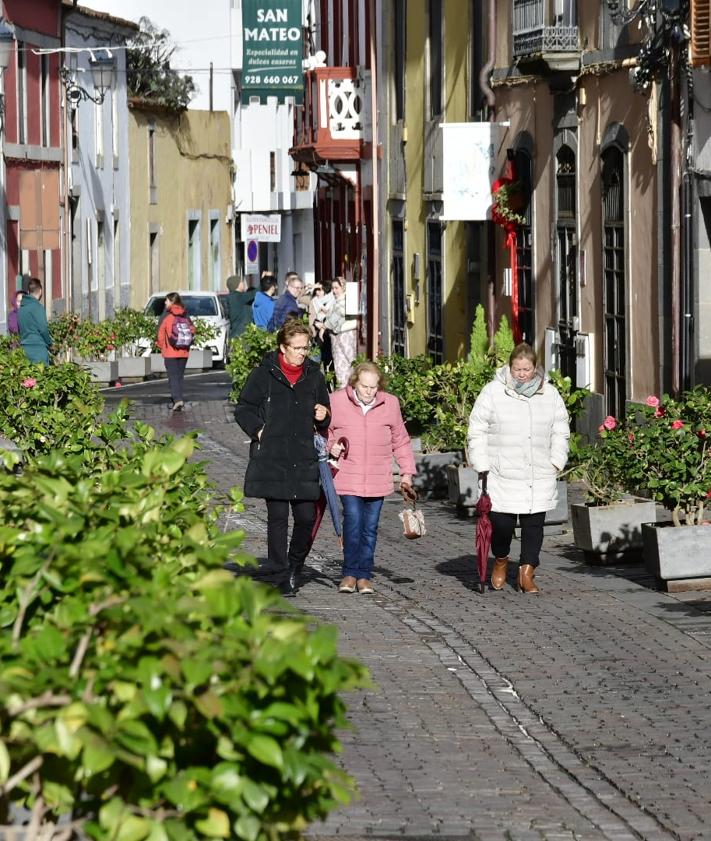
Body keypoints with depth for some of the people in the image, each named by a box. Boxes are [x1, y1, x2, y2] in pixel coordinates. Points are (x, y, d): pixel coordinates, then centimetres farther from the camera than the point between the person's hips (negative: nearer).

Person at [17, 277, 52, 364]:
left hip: (24, 350, 7)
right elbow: (43, 329, -12)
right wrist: (49, 343, 4)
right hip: (38, 349, -7)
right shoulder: (37, 307, -10)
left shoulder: (21, 308, 11)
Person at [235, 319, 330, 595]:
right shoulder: (264, 375, 0)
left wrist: (323, 416, 1)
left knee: (307, 517, 0)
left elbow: (325, 423, 23)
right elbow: (243, 409, 6)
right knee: (277, 517, -1)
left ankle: (296, 565, 23)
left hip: (304, 461, 3)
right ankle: (280, 573, 4)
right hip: (271, 458, -3)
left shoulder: (314, 376, 11)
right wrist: (258, 430, -8)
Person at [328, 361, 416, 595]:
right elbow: (325, 431, 13)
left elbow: (400, 441, 13)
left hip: (378, 479, 2)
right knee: (353, 521, -14)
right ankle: (350, 573, -2)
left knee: (370, 527, 5)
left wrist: (407, 473, 10)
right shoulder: (337, 401, -2)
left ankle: (364, 575, 14)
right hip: (348, 477, -2)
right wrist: (332, 447, -9)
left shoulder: (390, 404, 4)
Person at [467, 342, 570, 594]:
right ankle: (500, 562, 25)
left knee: (534, 525, 2)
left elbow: (560, 431, 17)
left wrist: (556, 461, 5)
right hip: (502, 477, -3)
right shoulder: (493, 392, -2)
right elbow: (477, 431, 1)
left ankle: (527, 573, 12)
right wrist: (482, 466, -5)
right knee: (501, 524, -4)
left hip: (539, 478, 3)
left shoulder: (549, 394, 8)